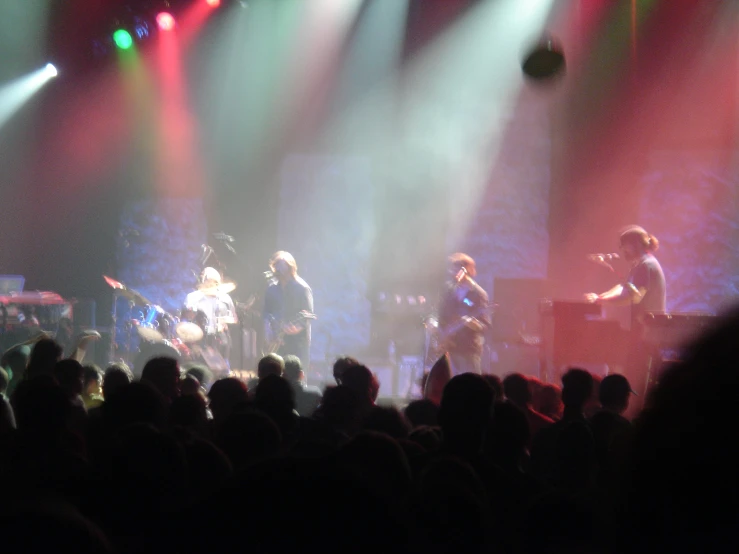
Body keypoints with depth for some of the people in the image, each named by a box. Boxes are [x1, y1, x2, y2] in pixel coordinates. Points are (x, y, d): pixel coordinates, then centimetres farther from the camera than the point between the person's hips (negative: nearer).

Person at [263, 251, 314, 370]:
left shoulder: (302, 288, -6)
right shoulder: (272, 289, 10)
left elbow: (308, 315, -9)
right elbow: (266, 312, 16)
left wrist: (298, 327, -26)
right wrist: (267, 327, -2)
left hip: (297, 342, -5)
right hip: (276, 342, 5)